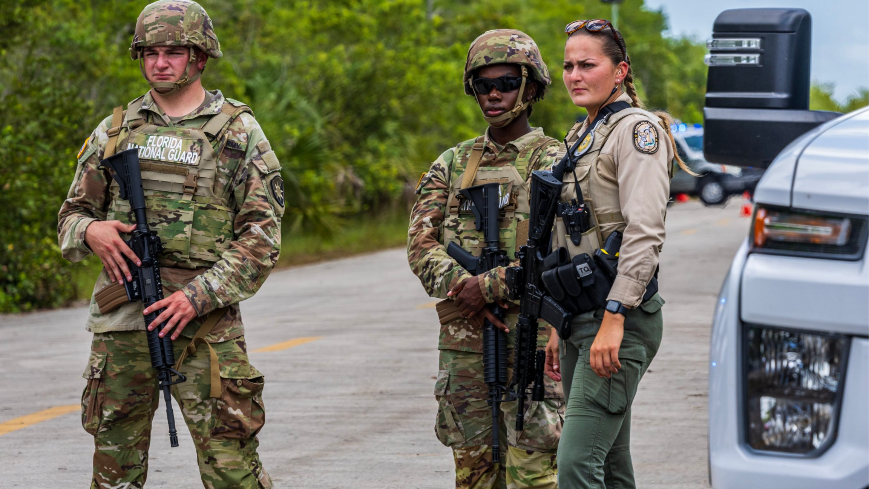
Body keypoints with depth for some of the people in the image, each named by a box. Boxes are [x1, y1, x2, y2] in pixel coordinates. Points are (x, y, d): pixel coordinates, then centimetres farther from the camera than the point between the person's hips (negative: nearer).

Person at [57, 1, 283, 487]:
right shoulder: (115, 131, 14)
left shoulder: (238, 131, 3)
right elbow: (72, 214, 19)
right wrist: (91, 231, -7)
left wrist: (198, 296, -14)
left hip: (205, 321, -3)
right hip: (121, 319, 4)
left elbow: (262, 237, -2)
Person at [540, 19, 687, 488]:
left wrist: (614, 318, -24)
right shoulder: (580, 137, 19)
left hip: (621, 319, -9)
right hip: (581, 317, 9)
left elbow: (644, 233, -18)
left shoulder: (637, 129, -8)